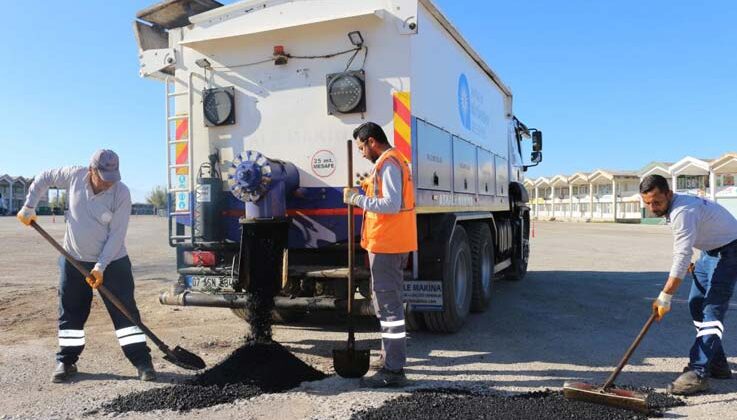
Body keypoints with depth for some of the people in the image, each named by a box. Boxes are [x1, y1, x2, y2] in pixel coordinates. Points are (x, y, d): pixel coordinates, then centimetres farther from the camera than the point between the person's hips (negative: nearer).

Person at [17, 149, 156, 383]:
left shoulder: (121, 193, -19)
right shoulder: (74, 176, -10)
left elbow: (116, 235, -18)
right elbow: (44, 179, 10)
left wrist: (101, 266, -20)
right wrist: (28, 208, 7)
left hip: (112, 262, -3)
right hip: (74, 260, 3)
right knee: (71, 312, 10)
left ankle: (142, 362, 0)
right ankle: (66, 362, 26)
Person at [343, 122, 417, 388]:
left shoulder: (387, 163, -14)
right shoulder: (396, 160, 19)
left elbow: (392, 205, -23)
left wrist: (357, 199, -17)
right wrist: (369, 189, 11)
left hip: (386, 245, -11)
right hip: (395, 243, 11)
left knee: (388, 304, -7)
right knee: (387, 300, 20)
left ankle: (393, 371, -2)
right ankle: (390, 356, 34)